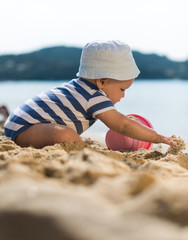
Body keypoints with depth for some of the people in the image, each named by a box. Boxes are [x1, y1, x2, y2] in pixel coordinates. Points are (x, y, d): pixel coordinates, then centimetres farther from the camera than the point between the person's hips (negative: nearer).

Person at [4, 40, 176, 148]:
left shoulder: (78, 85, 14)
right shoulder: (95, 98, -15)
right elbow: (122, 126, -15)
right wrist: (157, 137, -8)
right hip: (24, 128, -11)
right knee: (65, 134, -36)